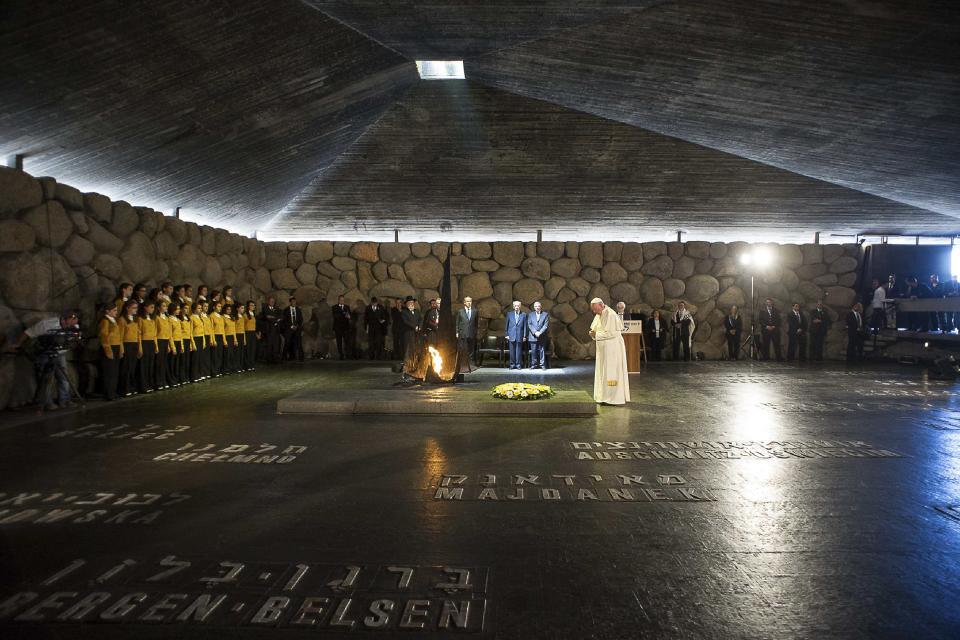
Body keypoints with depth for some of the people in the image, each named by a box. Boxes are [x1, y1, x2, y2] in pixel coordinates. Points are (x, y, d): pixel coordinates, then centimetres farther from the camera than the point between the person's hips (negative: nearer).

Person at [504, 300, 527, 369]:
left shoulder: (523, 315, 6)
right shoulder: (509, 314, 9)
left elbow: (525, 326, 5)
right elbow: (506, 325, 10)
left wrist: (524, 336, 0)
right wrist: (506, 334, 3)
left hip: (519, 336, -1)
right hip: (511, 336, 1)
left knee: (519, 351, 0)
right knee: (512, 351, 1)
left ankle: (518, 364, 7)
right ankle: (512, 364, 8)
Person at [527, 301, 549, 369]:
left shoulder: (545, 314, 7)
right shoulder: (530, 314, 11)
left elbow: (546, 325, -1)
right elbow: (529, 325, 2)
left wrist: (540, 332, -12)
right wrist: (535, 332, -11)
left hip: (542, 336, -1)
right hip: (533, 336, 1)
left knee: (542, 351, -1)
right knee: (533, 351, 1)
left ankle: (542, 365, 3)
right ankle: (533, 365, 7)